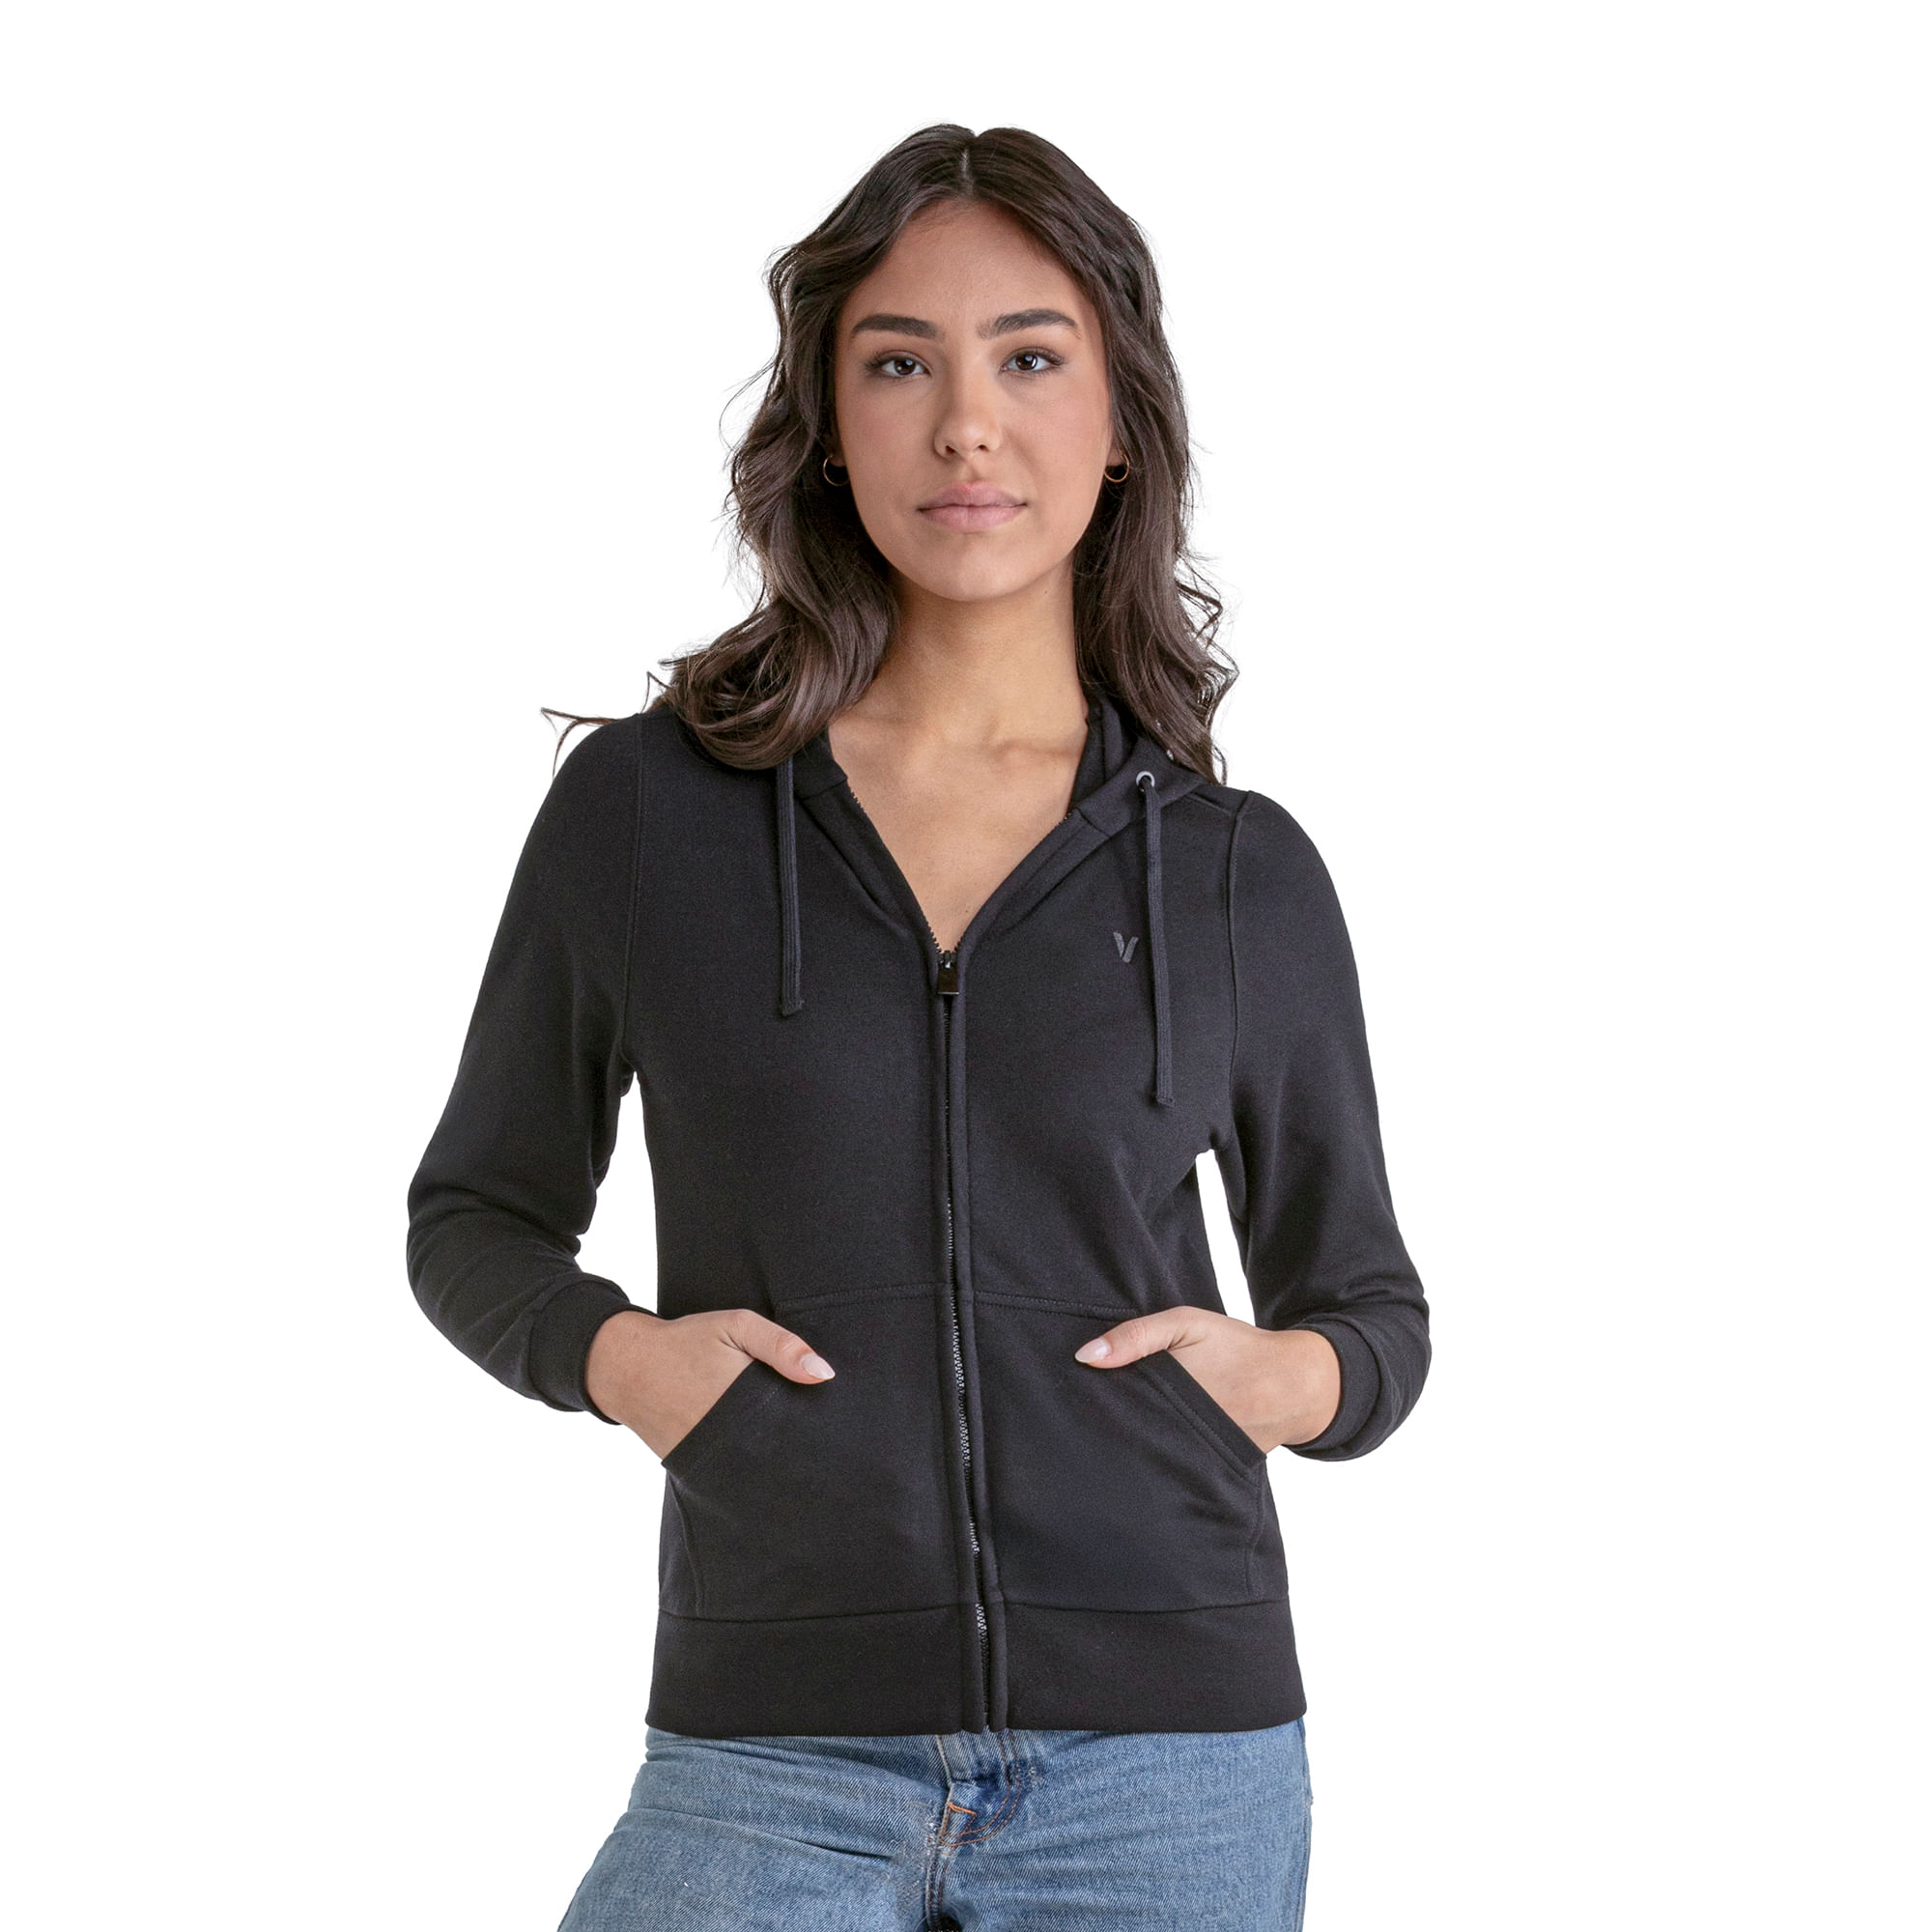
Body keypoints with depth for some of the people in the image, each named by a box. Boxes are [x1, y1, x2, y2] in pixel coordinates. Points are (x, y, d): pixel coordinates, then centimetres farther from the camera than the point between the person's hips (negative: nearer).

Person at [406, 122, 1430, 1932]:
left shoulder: (1243, 877, 4)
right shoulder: (643, 804, 2)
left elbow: (1369, 1312, 15)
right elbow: (481, 1213, 14)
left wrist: (1282, 1376, -6)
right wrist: (613, 1353, -6)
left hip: (1165, 1764, 1)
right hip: (772, 1766, 0)